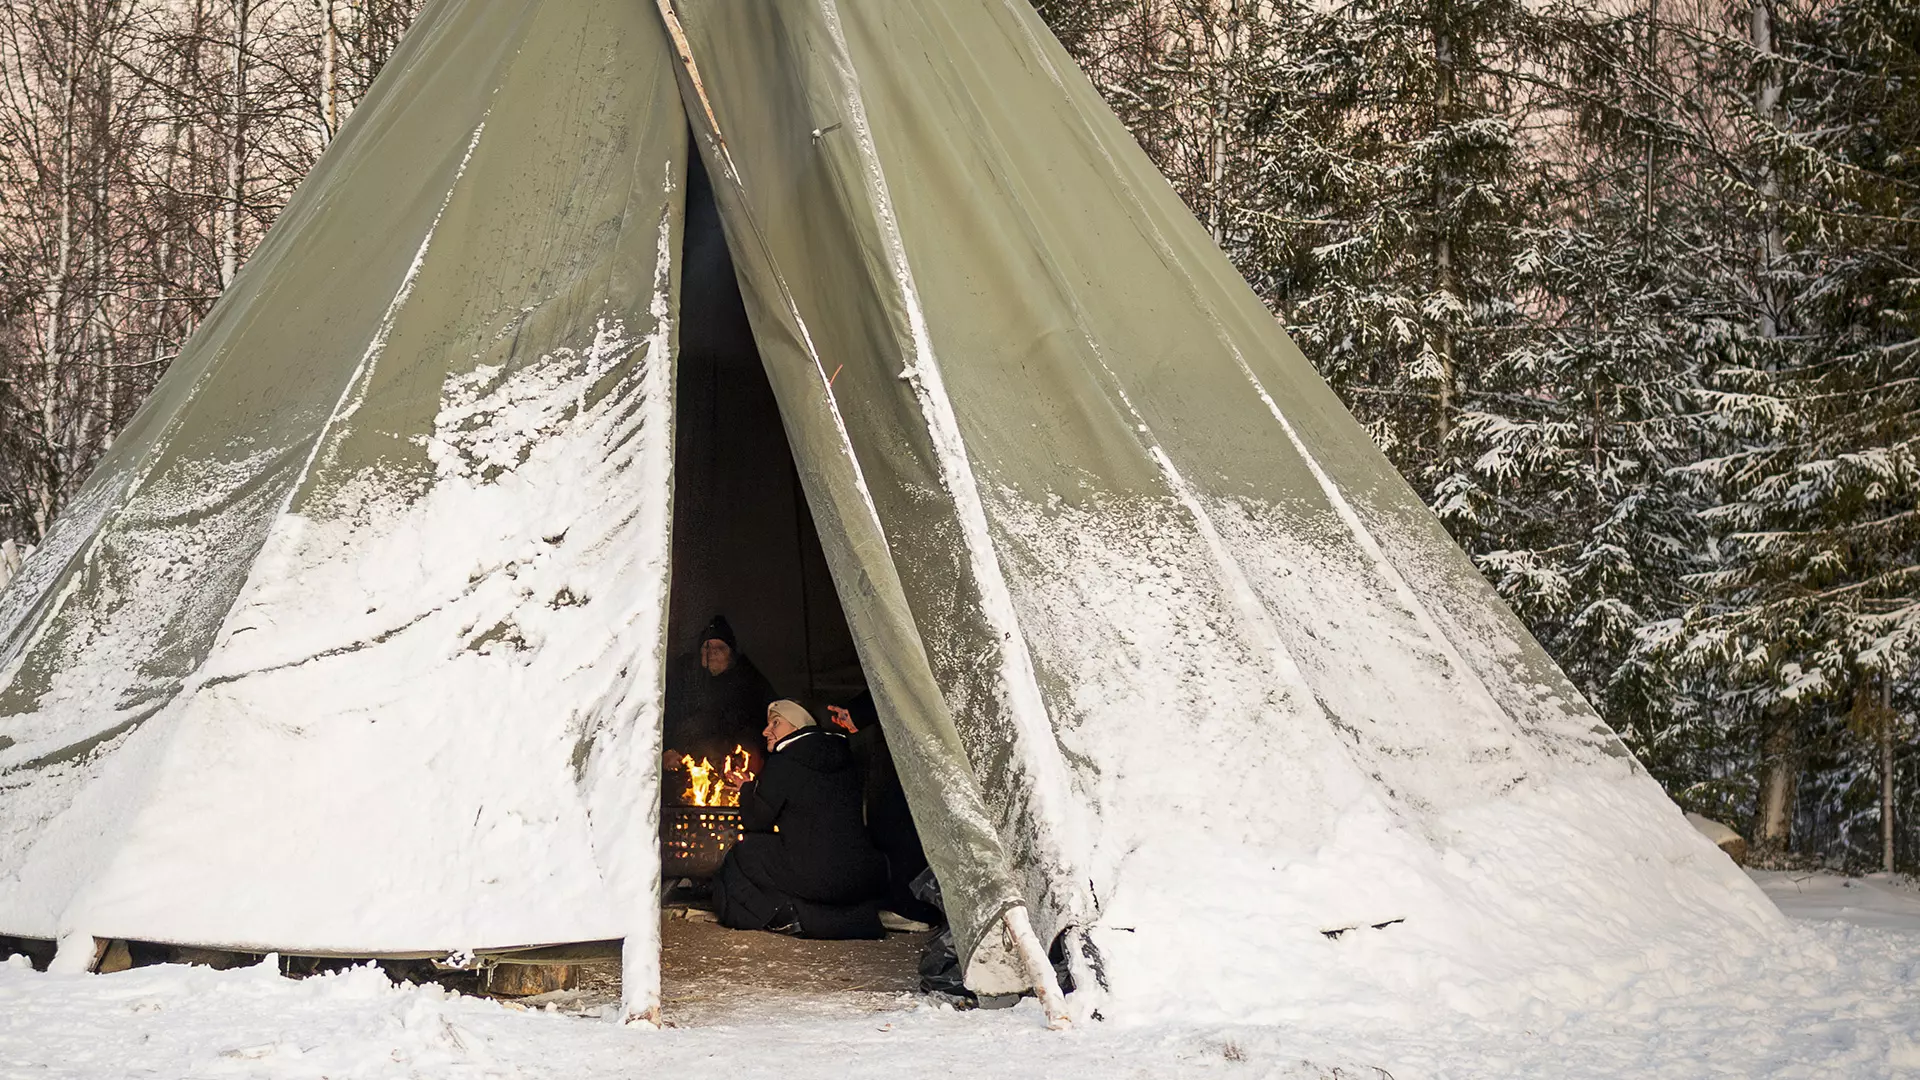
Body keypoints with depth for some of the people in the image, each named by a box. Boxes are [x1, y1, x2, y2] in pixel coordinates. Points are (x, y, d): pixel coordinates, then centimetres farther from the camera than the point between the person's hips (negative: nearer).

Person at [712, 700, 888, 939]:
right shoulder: (844, 758, 15)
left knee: (744, 854, 16)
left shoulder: (783, 762, -4)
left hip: (816, 879, -5)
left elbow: (755, 822, 4)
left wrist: (747, 788, 25)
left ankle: (786, 913, -1)